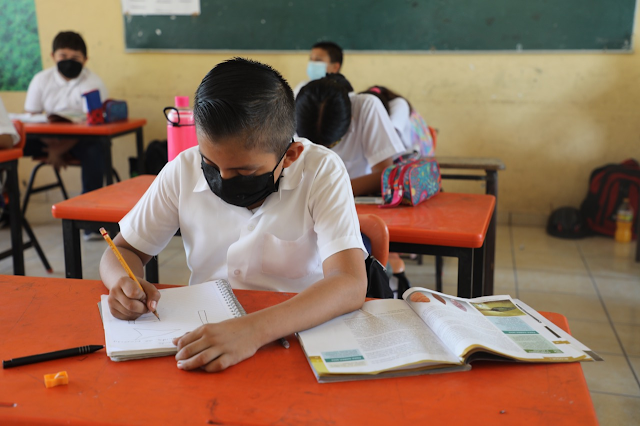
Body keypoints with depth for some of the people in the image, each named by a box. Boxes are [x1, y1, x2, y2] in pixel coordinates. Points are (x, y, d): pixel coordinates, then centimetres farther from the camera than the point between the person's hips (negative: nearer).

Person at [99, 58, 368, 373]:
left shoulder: (322, 172, -14)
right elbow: (123, 250, 7)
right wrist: (125, 284, -16)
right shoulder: (184, 172, -4)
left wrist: (255, 329, -39)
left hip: (299, 333, -2)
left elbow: (350, 285, -25)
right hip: (205, 334, 3)